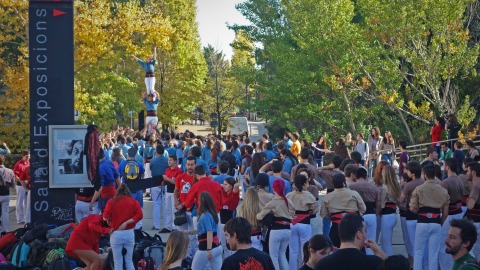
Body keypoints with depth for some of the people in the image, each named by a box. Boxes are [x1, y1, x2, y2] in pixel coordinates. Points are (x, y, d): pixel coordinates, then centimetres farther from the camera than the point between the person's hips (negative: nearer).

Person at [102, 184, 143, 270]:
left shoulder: (111, 202, 4)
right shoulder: (134, 202, 8)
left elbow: (105, 217, -8)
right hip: (129, 233, 1)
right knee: (129, 261, 12)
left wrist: (109, 222, 13)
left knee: (118, 263, 5)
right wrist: (126, 223, -5)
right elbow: (139, 215, -7)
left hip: (116, 234, -1)